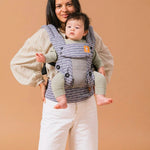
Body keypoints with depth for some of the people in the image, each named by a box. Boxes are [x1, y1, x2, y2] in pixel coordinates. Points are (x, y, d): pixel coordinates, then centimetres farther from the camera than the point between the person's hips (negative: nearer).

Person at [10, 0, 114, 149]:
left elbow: (106, 59, 24)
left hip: (86, 104, 3)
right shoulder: (44, 35, -2)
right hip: (56, 107, -2)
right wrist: (40, 82, 1)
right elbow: (17, 63, 6)